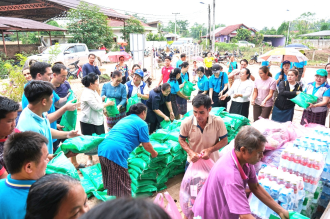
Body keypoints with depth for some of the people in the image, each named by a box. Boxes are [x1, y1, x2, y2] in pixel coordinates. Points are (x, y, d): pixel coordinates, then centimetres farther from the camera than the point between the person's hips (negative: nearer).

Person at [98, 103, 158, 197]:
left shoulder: (124, 119, 27)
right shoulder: (142, 123, 3)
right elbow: (146, 145, 4)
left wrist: (138, 142, 57)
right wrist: (153, 153, 23)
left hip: (102, 148, 8)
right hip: (116, 153, -8)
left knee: (113, 181, 22)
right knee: (123, 184, 4)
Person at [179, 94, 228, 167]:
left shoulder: (218, 122, -21)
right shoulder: (186, 123, -20)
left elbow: (224, 141, -9)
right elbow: (181, 140, -4)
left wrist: (210, 150, -24)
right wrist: (190, 152, -20)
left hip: (213, 162, 0)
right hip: (193, 161, 0)